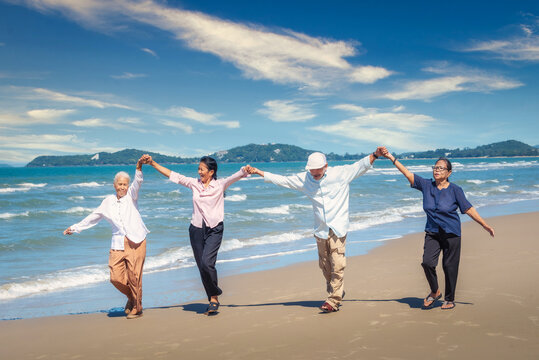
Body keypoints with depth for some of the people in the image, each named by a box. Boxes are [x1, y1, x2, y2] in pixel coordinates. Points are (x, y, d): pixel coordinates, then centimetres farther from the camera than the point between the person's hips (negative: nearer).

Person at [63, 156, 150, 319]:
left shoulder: (131, 196, 6)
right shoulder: (108, 202, 16)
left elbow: (137, 183, -15)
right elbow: (93, 217, 27)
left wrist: (139, 168, -34)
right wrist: (75, 227, 31)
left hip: (136, 242, -3)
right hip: (118, 244, 3)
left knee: (134, 276, -5)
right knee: (116, 277, -5)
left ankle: (137, 308, 12)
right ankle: (131, 297, 23)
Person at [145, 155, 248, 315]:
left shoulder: (220, 184, -2)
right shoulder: (194, 183, 7)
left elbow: (236, 176, -16)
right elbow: (172, 175, 8)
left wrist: (245, 170, -38)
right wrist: (153, 163, 6)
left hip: (214, 229, -4)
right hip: (196, 229, 4)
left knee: (207, 262, -20)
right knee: (202, 267, 5)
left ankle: (214, 297, 1)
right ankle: (213, 300, 18)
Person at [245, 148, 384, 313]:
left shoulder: (340, 173, -2)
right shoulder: (304, 179, 7)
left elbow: (361, 165, 0)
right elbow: (282, 180, 14)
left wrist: (375, 154, -15)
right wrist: (258, 172, 14)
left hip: (338, 228, -4)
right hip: (320, 230, 4)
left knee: (337, 265, -10)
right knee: (325, 265, 8)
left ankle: (333, 301, -6)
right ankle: (338, 293, 27)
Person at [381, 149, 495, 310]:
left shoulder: (455, 190, -6)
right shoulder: (426, 185, 1)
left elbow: (469, 209, -2)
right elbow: (407, 173, 0)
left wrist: (485, 225, -2)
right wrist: (391, 157, -6)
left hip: (451, 233, -2)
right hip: (432, 232, 2)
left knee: (449, 266, 2)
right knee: (427, 262, -13)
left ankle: (449, 299, 20)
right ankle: (435, 292, 12)